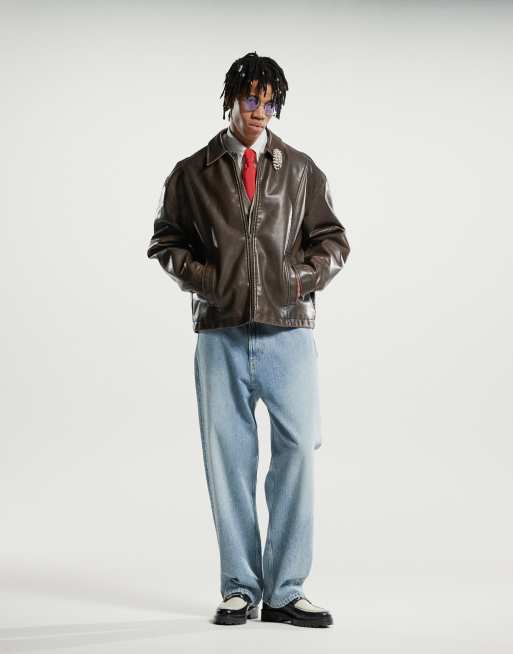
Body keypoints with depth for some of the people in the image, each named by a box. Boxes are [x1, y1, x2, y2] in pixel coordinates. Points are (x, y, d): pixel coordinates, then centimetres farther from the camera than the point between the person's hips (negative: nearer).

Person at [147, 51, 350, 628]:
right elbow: (166, 241, 14)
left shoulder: (301, 170, 14)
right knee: (228, 456, 1)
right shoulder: (192, 173, 11)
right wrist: (201, 277, -2)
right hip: (220, 332, 0)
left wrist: (308, 275, -2)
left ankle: (285, 591, 0)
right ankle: (240, 589, 12)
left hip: (289, 329, 0)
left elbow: (331, 239, 16)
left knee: (297, 448, -9)